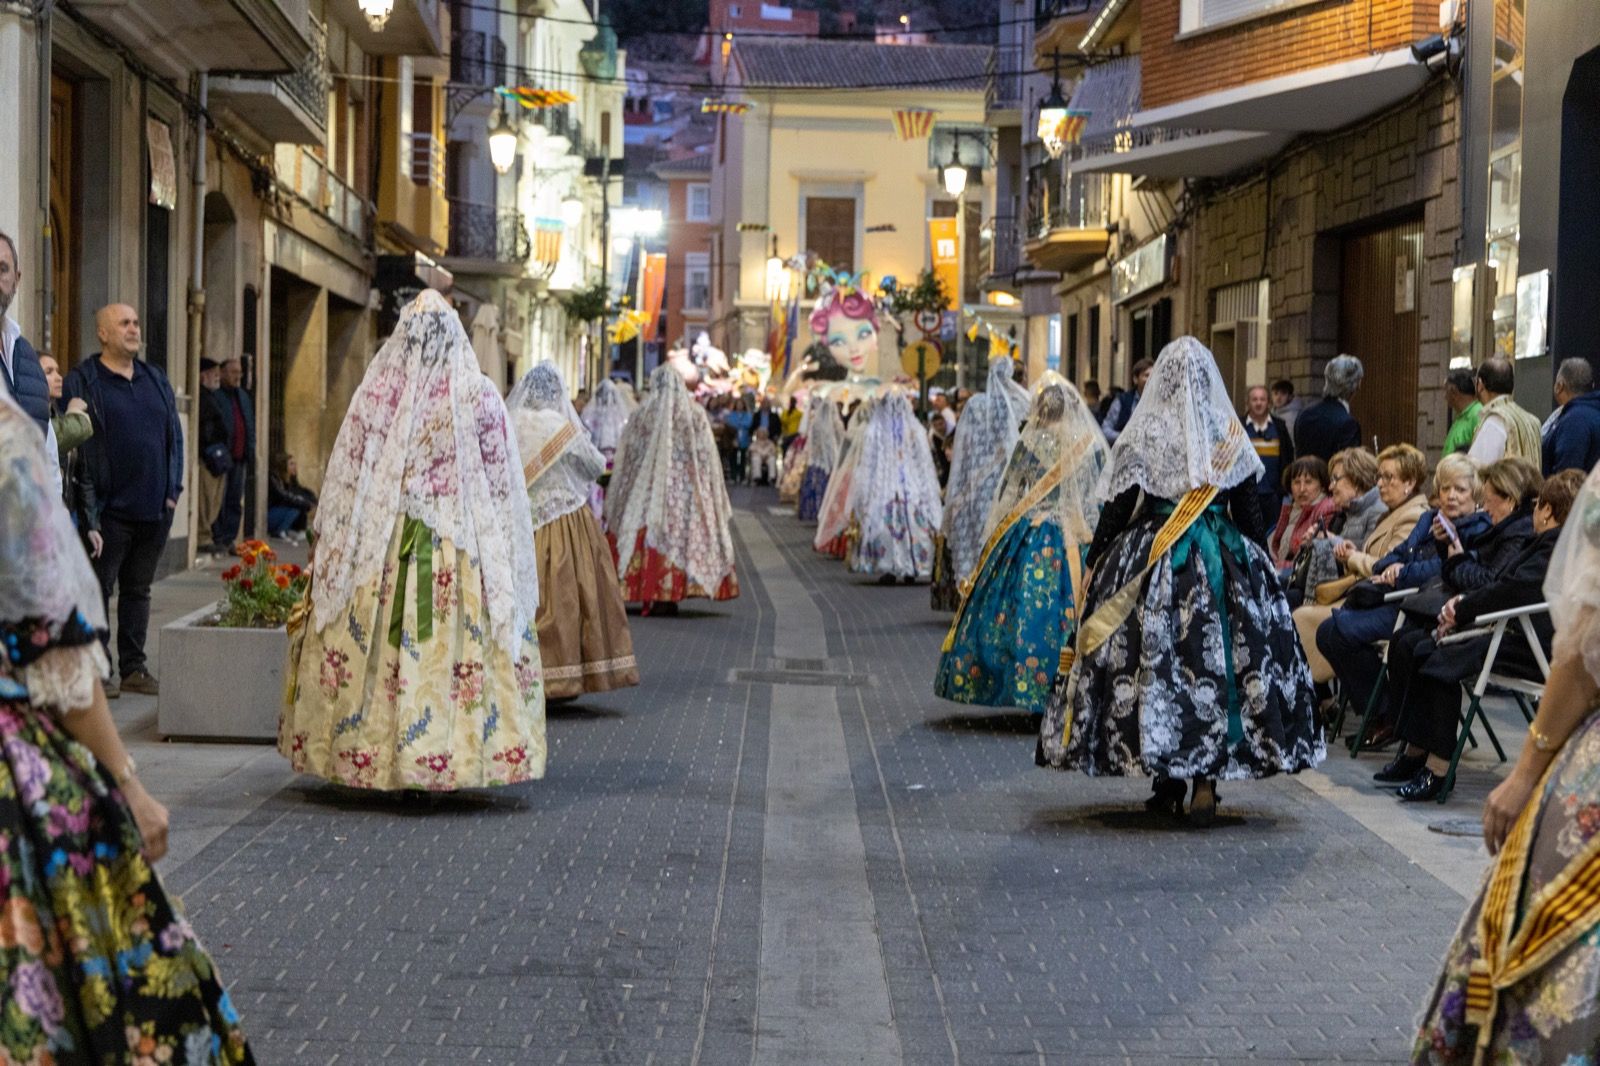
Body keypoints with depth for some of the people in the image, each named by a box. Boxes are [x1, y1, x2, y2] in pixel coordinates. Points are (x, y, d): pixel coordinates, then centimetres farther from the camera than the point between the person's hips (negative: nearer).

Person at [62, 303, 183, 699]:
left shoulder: (155, 380, 15)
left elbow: (175, 435, 18)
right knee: (99, 589, 0)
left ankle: (134, 667, 18)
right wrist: (87, 502, -13)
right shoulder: (82, 382, -4)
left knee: (139, 589, 12)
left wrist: (172, 489, 8)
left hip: (154, 509, 6)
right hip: (109, 509, -6)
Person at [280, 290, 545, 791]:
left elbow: (346, 477, 1)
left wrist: (333, 551, 9)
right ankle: (446, 757, 2)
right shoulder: (480, 396, -5)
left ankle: (373, 753, 11)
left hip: (380, 544, 1)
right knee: (457, 645, 3)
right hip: (460, 548, -1)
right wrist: (504, 554, 9)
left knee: (376, 642, 7)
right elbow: (503, 482, -1)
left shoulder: (374, 392, -3)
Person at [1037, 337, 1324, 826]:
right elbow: (1248, 509, 6)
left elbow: (1119, 507, -4)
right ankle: (1207, 777, -5)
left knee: (1154, 660, 5)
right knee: (1215, 662, 4)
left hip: (1152, 561, -2)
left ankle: (1169, 783, 9)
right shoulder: (1231, 436, 2)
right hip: (1224, 561, 2)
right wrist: (1259, 562, 17)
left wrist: (1095, 563, 5)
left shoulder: (1144, 434, -5)